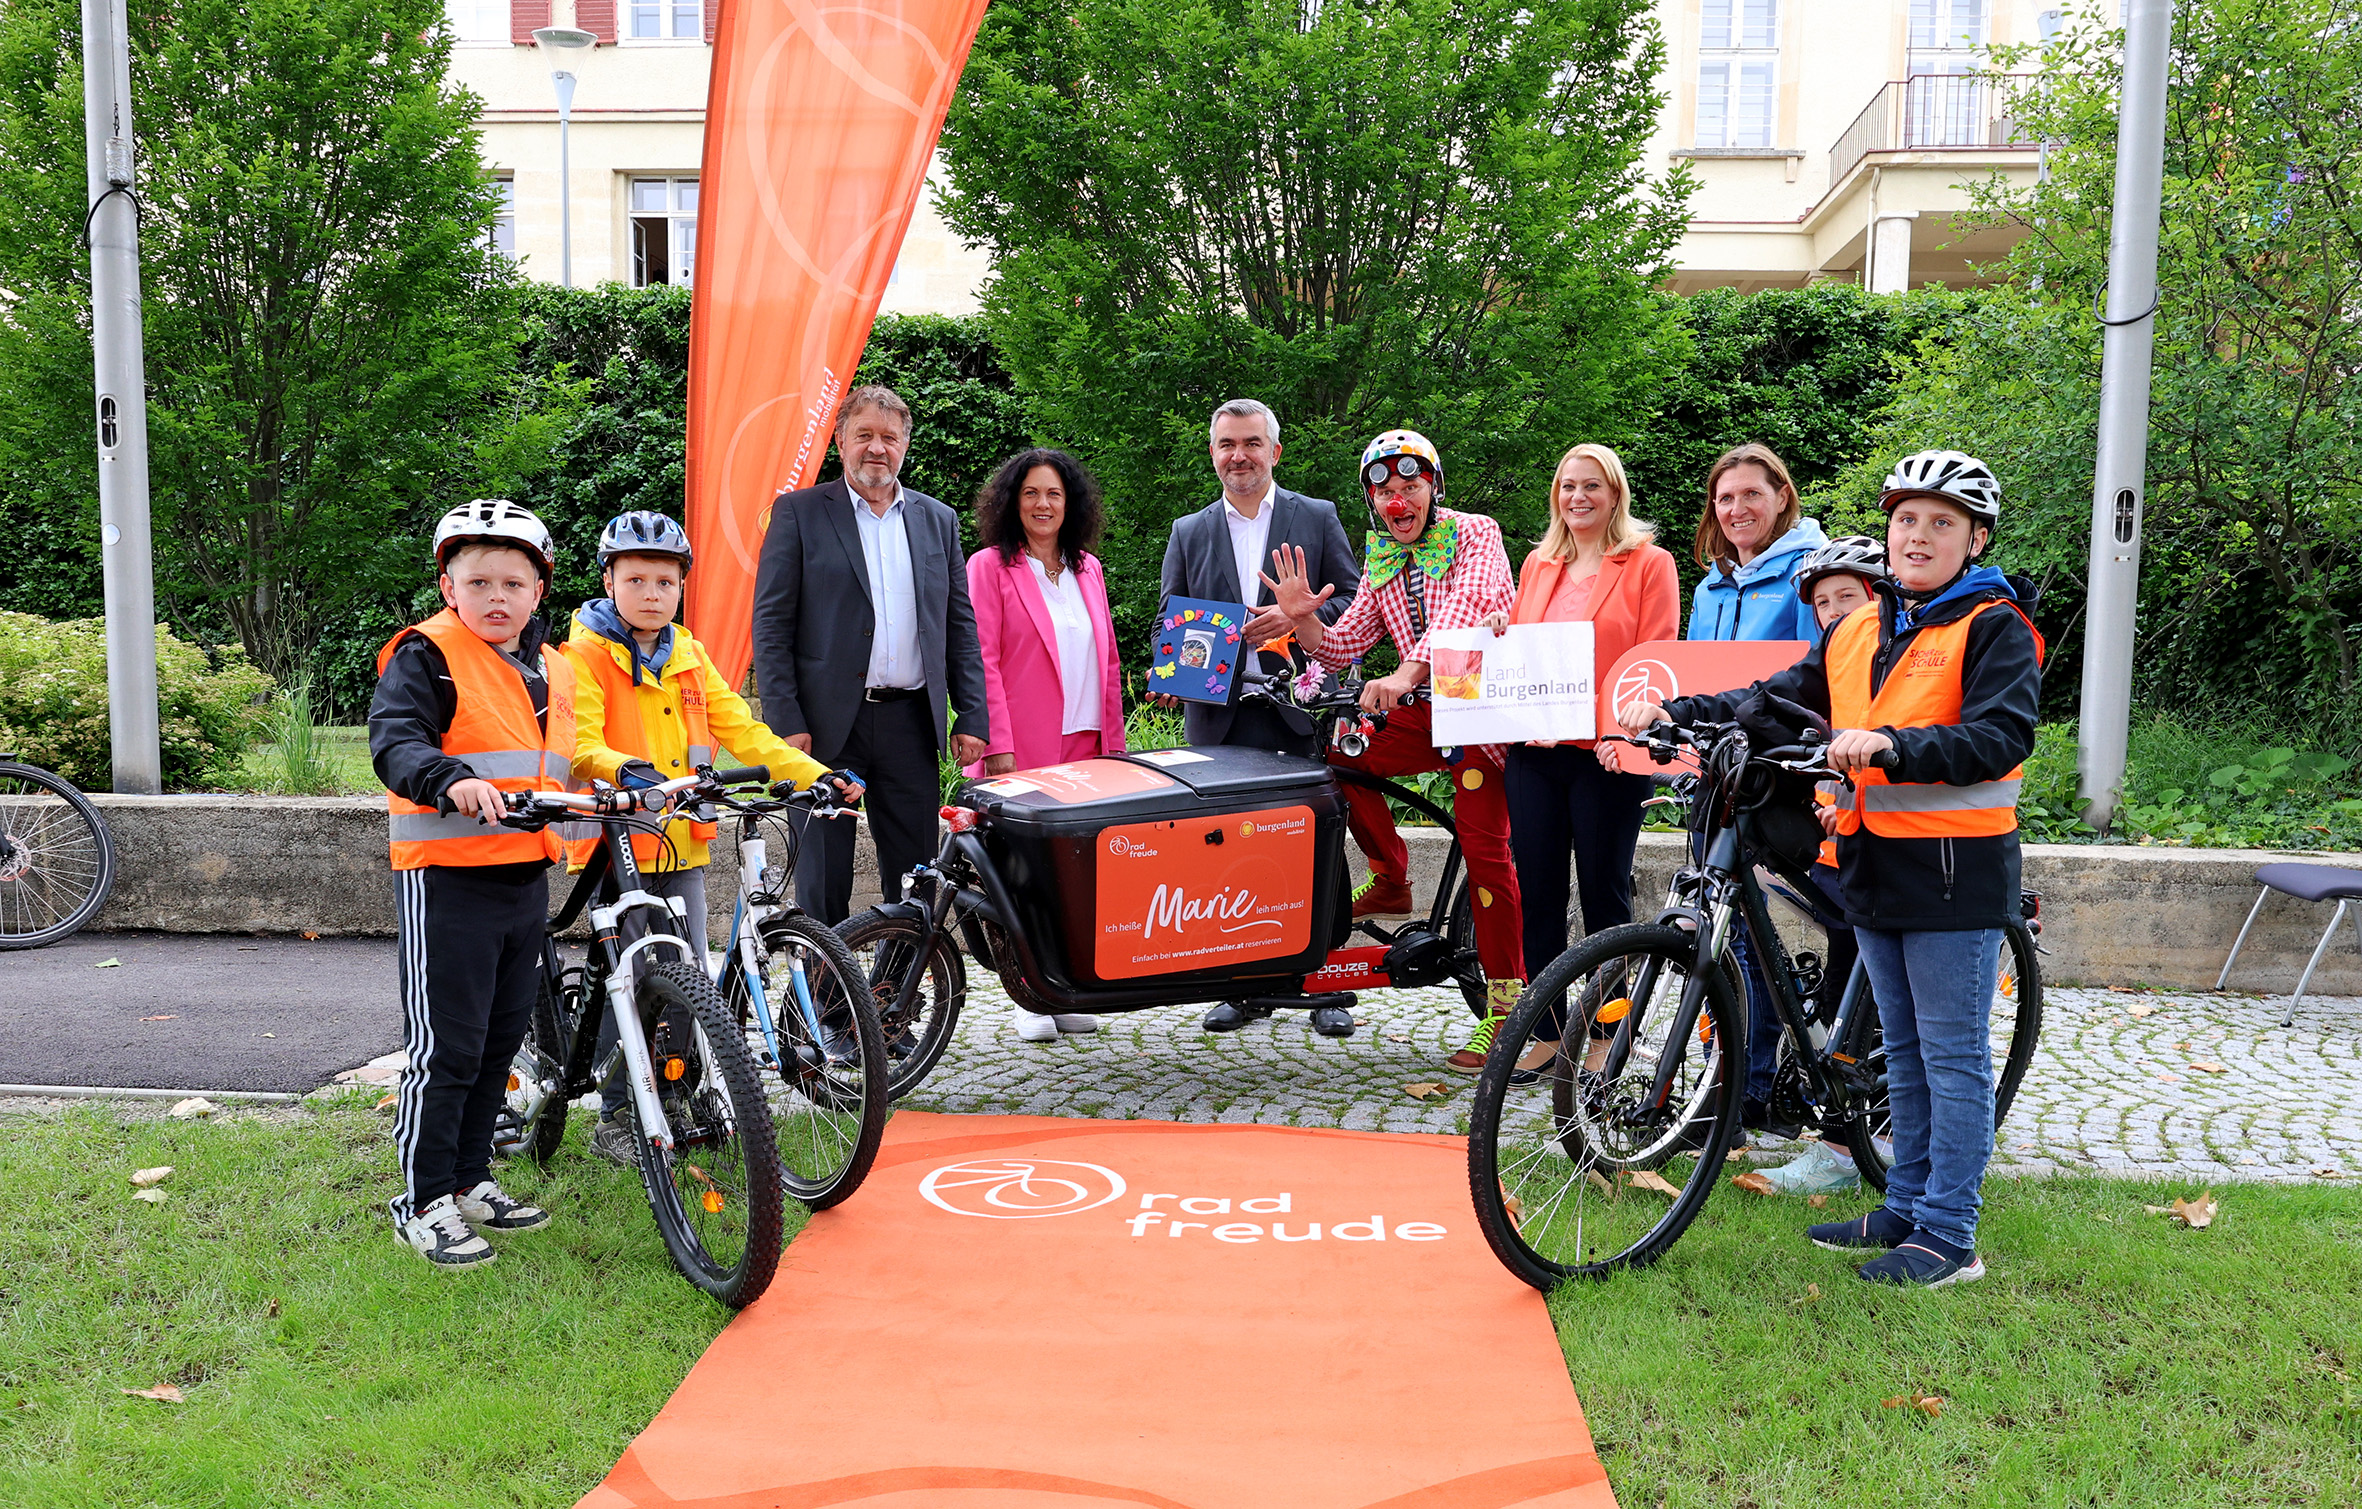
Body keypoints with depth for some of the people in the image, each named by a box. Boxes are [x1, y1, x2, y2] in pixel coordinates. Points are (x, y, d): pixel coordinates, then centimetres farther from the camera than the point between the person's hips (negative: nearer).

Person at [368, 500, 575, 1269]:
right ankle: (423, 1203, 10)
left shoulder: (552, 669, 13)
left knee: (500, 1041, 15)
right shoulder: (426, 656, -8)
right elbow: (394, 739, -23)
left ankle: (470, 1180, 29)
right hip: (446, 879, -7)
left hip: (525, 879, 7)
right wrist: (452, 781, -41)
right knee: (445, 1048, -2)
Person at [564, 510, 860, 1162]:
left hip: (682, 843, 5)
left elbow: (744, 733, 10)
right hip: (617, 843, -5)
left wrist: (818, 776, -1)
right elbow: (578, 744, -17)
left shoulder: (689, 656, 13)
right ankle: (615, 1118, 12)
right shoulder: (587, 654, -5)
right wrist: (626, 770, -38)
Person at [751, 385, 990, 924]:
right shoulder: (798, 513, 2)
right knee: (823, 877, 3)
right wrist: (786, 722, -10)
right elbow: (771, 625, -2)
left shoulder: (938, 520, 12)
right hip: (825, 723, -3)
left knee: (915, 873, 7)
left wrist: (971, 717, 4)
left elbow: (960, 625, 13)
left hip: (912, 722, 3)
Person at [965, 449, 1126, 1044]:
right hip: (1023, 749, -5)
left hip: (1084, 744, 5)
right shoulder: (990, 567, 1)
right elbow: (981, 662, -7)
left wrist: (1113, 742, 12)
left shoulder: (1087, 569, 16)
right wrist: (998, 746, -14)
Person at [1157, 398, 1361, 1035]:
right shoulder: (1187, 532, 16)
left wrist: (1297, 617, -13)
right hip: (1217, 717, 2)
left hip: (1300, 715, -2)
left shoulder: (1317, 517, 10)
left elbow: (1355, 601, 5)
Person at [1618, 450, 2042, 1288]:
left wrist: (1890, 746, -34)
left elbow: (2000, 738, -20)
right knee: (1904, 1051, 16)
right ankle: (1905, 1208, 27)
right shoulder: (1858, 630, 13)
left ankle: (1949, 1236, 8)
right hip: (1875, 865, 7)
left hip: (1954, 869, -7)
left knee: (1953, 1053, 0)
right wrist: (1671, 711, -1)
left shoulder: (1993, 627, -7)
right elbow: (1778, 700, 11)